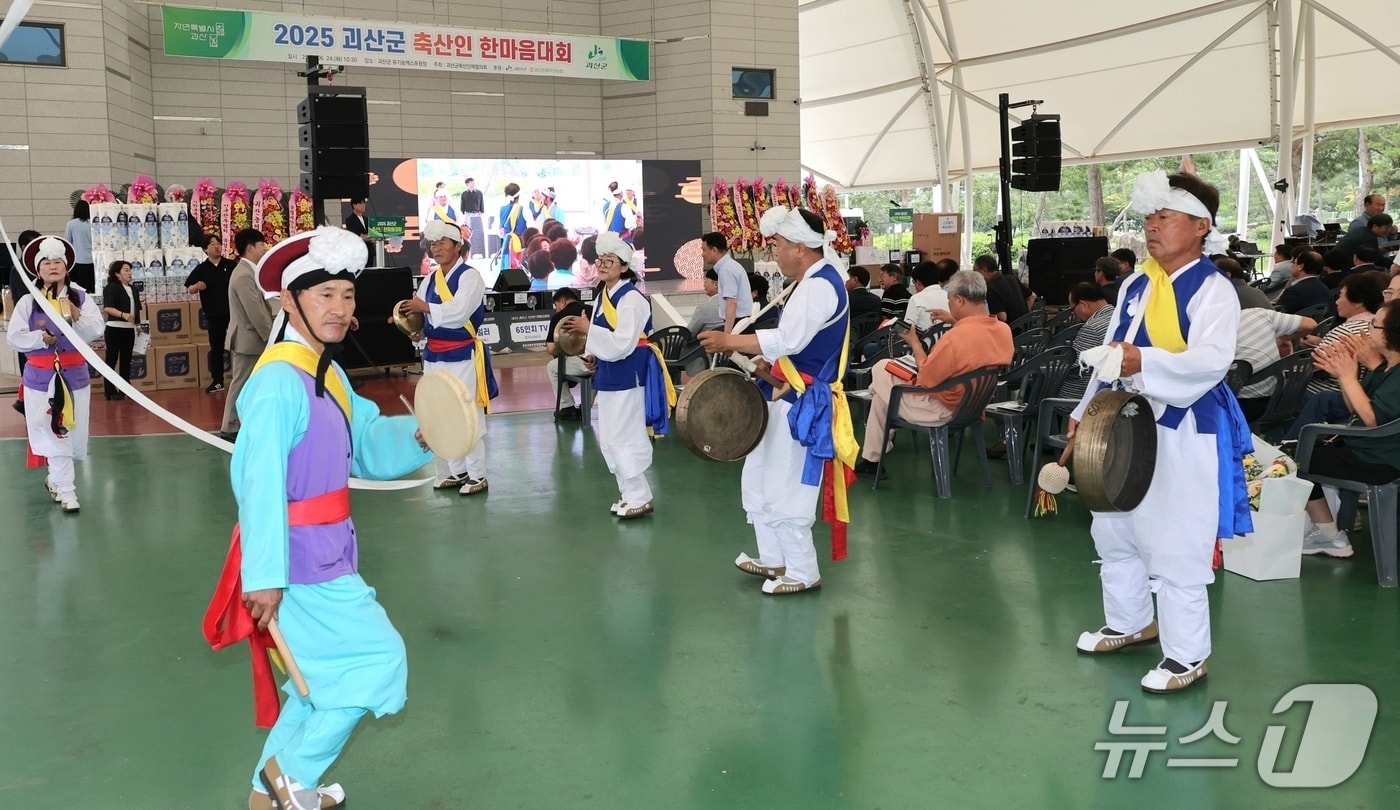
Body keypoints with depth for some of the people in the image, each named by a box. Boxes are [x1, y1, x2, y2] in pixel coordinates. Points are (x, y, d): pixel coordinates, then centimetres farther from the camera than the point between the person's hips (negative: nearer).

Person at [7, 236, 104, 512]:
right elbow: (14, 337, -5)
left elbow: (95, 332, -11)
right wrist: (41, 338, -18)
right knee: (54, 434, -3)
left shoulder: (81, 298, 0)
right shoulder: (27, 302, -3)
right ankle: (66, 490, 3)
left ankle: (55, 479, 32)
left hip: (75, 375, 2)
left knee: (74, 433, 9)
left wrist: (76, 315, -26)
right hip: (41, 377, -2)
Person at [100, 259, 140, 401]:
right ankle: (110, 391, 0)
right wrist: (123, 314, -33)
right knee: (112, 360, -2)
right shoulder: (111, 287, -7)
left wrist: (138, 325, 13)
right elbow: (107, 308, -19)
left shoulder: (133, 290, 15)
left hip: (129, 330, 7)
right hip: (114, 329, -7)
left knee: (126, 361, 10)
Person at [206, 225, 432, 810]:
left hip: (323, 556, 10)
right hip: (297, 563, -10)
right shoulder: (278, 382, -22)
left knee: (325, 675, 20)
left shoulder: (328, 373, 10)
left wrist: (418, 434, -7)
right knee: (377, 656, -3)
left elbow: (367, 443, 14)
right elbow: (260, 483, -25)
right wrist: (264, 575, -25)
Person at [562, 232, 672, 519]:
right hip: (609, 374, 10)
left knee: (624, 438, -6)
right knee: (608, 438, 14)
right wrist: (592, 355, 4)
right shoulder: (603, 296, 11)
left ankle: (640, 498, 6)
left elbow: (623, 344, -24)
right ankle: (629, 494, 25)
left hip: (629, 375, -10)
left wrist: (588, 329, -22)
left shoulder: (631, 299, -17)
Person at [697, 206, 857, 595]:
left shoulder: (820, 285, -19)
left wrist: (730, 341, -21)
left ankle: (802, 572, 10)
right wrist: (770, 363, 3)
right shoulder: (814, 281, 14)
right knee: (758, 479, 18)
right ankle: (774, 558, 30)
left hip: (802, 404, -11)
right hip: (787, 396, 11)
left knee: (786, 491, -3)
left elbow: (788, 340, -28)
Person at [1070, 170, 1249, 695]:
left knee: (1175, 547, -3)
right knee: (1113, 531, 18)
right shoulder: (1134, 286, 10)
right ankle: (1129, 623, 37)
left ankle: (1186, 656, 10)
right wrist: (1086, 410, 13)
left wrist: (1144, 364, -40)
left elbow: (1212, 360, -26)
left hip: (1182, 434, -8)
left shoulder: (1213, 290, -13)